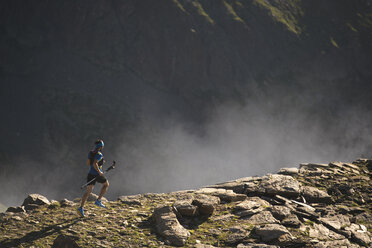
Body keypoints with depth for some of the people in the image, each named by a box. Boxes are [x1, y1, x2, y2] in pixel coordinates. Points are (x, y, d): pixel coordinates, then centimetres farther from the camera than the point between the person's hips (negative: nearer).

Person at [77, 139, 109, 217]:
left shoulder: (91, 153, 8)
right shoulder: (99, 154, -16)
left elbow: (88, 163, 15)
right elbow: (94, 164, -27)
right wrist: (99, 172, -17)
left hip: (90, 173, 6)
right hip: (97, 174, -6)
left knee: (88, 191, 5)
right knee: (106, 184, 21)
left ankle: (81, 208, -8)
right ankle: (98, 201, 12)